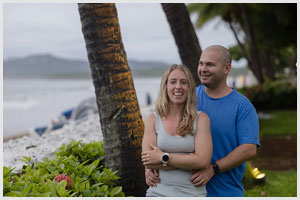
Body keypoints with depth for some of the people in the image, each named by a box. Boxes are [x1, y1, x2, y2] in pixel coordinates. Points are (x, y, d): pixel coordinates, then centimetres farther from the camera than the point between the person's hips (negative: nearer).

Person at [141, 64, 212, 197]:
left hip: (192, 193, 0)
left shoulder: (200, 118, -3)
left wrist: (163, 157, -12)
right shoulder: (153, 119, 0)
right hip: (158, 192, 1)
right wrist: (190, 161, -13)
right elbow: (148, 163, -9)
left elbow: (203, 161, -13)